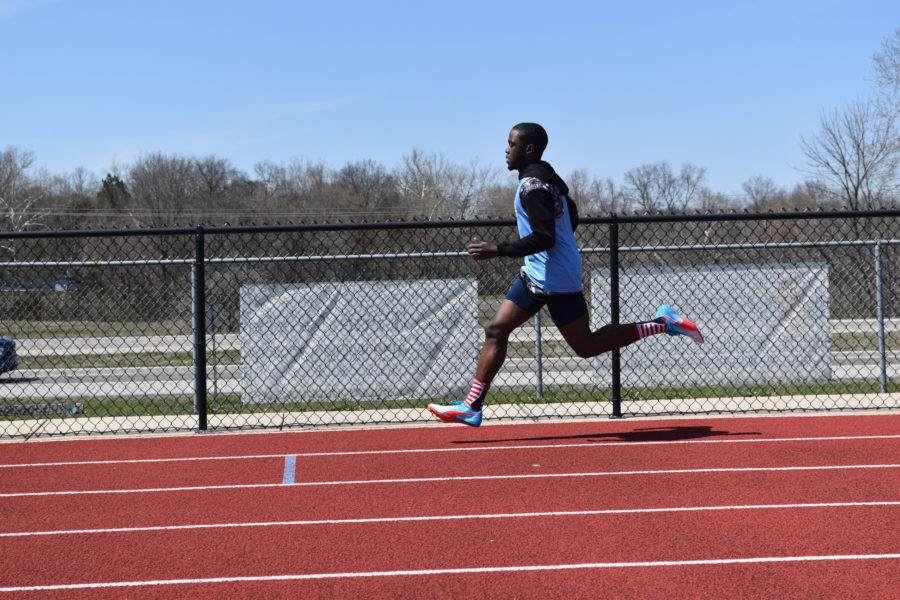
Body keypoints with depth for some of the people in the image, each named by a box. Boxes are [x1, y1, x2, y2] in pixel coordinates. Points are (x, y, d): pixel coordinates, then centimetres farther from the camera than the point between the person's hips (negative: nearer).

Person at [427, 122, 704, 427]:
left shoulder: (533, 185, -19)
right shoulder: (547, 177, 11)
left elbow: (544, 238, -26)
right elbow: (571, 218, 22)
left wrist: (498, 251, -27)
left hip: (554, 279, -10)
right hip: (536, 274, 10)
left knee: (586, 346, -1)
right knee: (496, 329, 6)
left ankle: (661, 324, 6)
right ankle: (472, 406, 7)